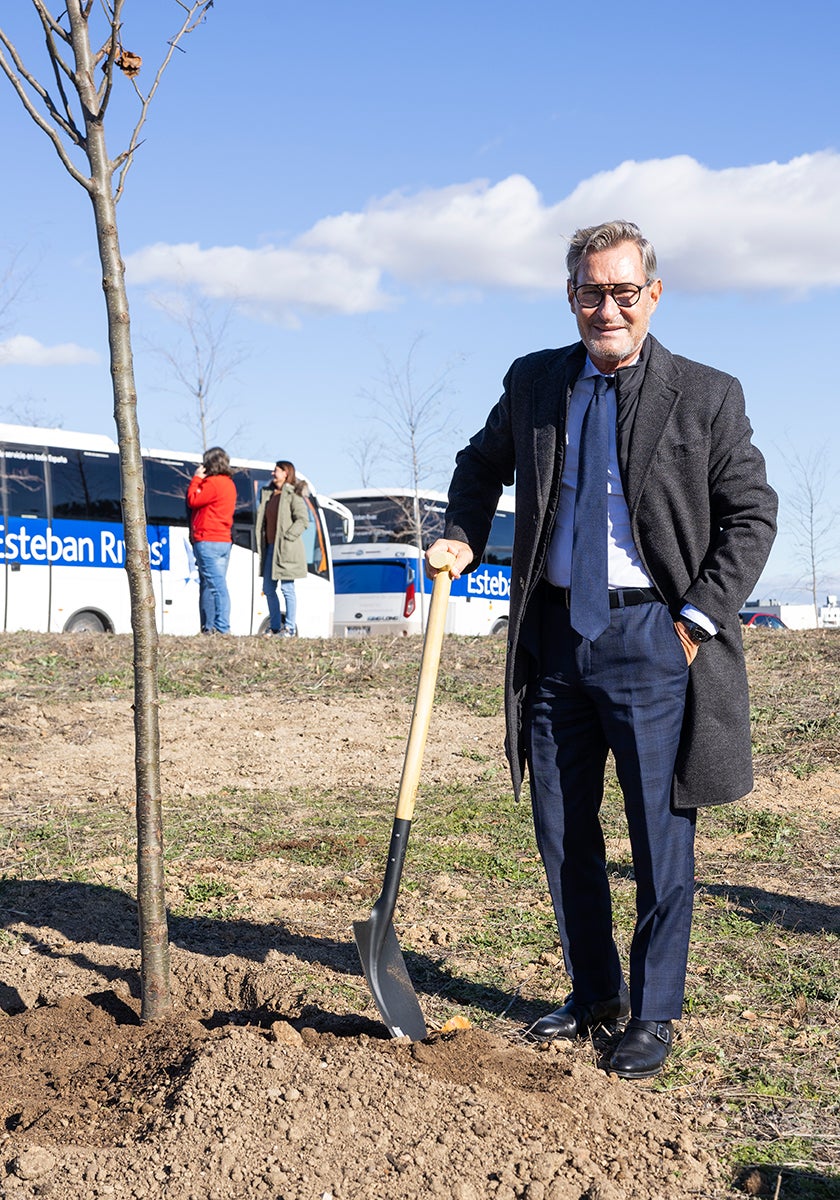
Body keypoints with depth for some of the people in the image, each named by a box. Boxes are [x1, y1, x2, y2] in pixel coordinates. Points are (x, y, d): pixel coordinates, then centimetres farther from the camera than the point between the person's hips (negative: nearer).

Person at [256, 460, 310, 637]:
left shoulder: (292, 495, -7)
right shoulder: (267, 494, 16)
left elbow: (303, 519, -14)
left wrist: (287, 537, -18)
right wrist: (261, 545, 12)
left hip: (286, 549, -8)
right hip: (270, 547, 8)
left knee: (287, 588, -5)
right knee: (268, 589, 10)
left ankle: (290, 627, 0)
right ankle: (275, 626, 19)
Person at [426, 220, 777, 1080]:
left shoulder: (706, 397, -3)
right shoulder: (533, 383, 7)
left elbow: (751, 516, 0)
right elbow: (483, 463, 24)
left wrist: (698, 619, -8)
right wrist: (462, 539, 7)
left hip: (653, 636, -4)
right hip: (556, 635, 4)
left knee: (661, 838, 2)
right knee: (562, 833, 12)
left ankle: (653, 1016, 19)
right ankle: (594, 994, 30)